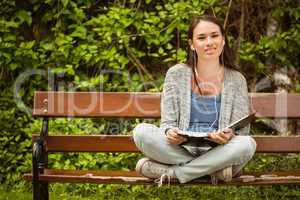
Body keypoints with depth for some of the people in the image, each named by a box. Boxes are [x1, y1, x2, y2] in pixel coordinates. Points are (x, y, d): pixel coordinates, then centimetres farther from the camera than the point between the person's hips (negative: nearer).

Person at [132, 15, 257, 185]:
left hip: (218, 151, 0)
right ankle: (213, 170, -22)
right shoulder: (176, 74, 5)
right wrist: (170, 132, -21)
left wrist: (229, 136, -23)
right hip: (179, 149, 0)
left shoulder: (236, 80, 5)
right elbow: (168, 122, 4)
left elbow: (242, 130, 2)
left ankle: (171, 172, -21)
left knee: (247, 144, -31)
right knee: (141, 131, -25)